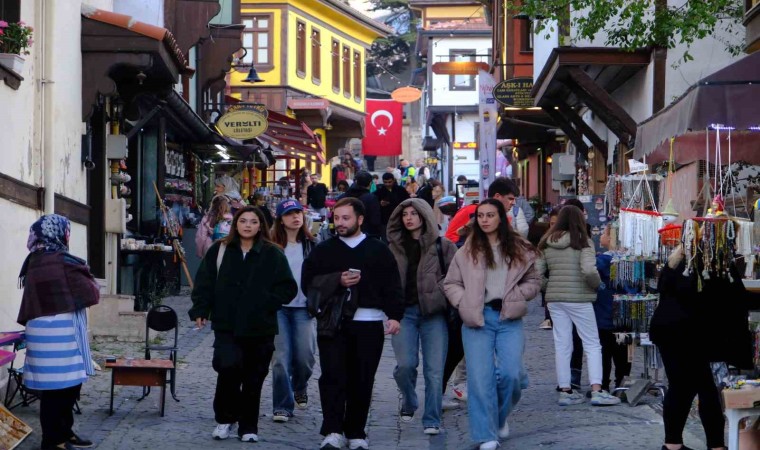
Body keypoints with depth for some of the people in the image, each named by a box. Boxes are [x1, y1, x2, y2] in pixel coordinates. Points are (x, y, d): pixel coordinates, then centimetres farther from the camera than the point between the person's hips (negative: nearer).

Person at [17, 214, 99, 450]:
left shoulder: (33, 262, 10)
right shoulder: (63, 262, -14)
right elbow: (91, 294, -7)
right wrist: (88, 277, 9)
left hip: (40, 330, 8)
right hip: (61, 332, -8)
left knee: (53, 386, 15)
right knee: (63, 385, -1)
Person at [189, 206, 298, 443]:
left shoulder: (273, 255, 3)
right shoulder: (219, 250, 5)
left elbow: (288, 288, 3)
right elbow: (204, 282, 6)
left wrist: (267, 303, -8)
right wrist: (200, 310, -2)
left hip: (260, 328, 1)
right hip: (226, 326, -1)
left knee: (253, 379, 5)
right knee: (229, 367, -17)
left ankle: (248, 427, 19)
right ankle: (225, 418, 4)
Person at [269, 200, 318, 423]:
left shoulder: (311, 245, 8)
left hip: (303, 308, 2)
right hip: (278, 307, -2)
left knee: (305, 356, -3)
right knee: (281, 358, -6)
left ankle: (300, 387, 30)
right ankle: (282, 406, 3)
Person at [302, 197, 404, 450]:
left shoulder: (379, 251, 9)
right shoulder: (323, 251, 11)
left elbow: (392, 287, 5)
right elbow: (308, 283, 3)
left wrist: (394, 315, -8)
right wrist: (338, 281, -11)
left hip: (369, 324, 0)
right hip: (332, 324, 0)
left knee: (362, 381, 4)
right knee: (333, 376, -9)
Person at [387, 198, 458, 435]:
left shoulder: (442, 246, 4)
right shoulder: (394, 247, 10)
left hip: (433, 312, -1)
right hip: (404, 311, 1)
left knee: (434, 370, -3)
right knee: (405, 364, -11)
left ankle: (431, 420, 6)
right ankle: (409, 402, 18)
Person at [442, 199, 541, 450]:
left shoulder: (519, 250, 8)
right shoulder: (467, 252, 7)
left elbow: (533, 282, 12)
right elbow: (451, 284, 11)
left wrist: (515, 296, -4)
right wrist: (464, 303, -6)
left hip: (509, 319, 0)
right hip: (478, 319, 0)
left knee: (511, 373, -10)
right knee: (480, 377, -5)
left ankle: (500, 417, 20)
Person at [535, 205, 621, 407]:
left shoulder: (546, 243, 6)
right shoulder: (583, 241, -7)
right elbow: (589, 270, -20)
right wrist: (597, 284, -2)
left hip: (554, 299, 4)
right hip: (578, 298, -4)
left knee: (562, 345, 9)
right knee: (592, 344, 4)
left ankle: (565, 391, 11)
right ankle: (596, 391, -3)